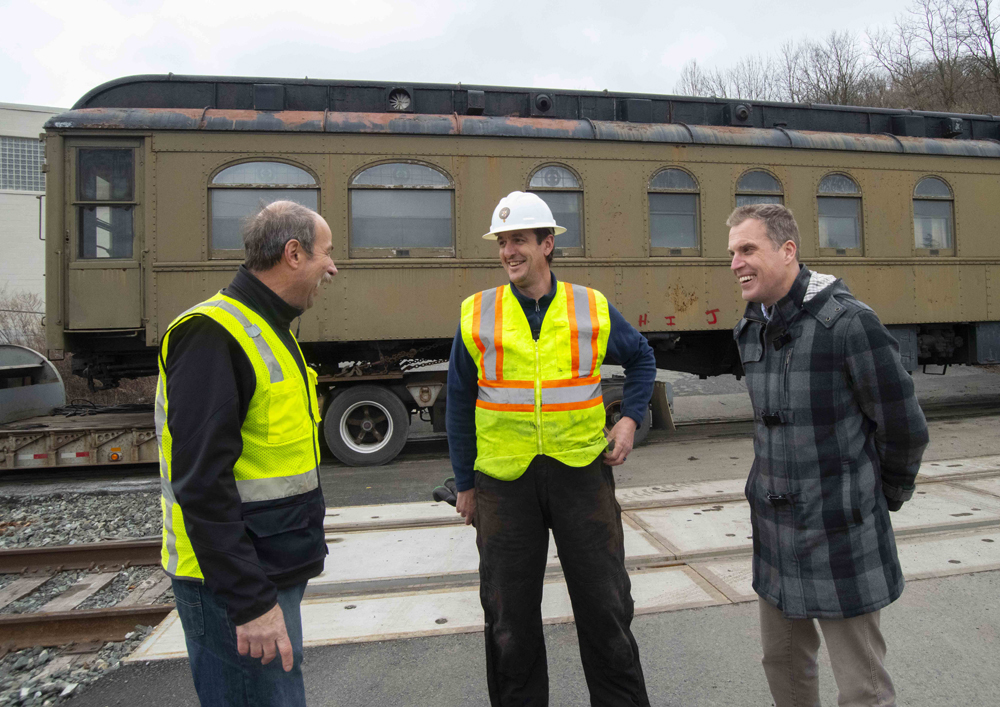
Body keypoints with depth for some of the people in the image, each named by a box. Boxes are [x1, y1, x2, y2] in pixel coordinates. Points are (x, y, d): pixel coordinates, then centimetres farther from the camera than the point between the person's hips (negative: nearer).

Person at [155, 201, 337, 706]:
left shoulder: (270, 332, 13)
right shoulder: (213, 334, -19)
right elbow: (201, 485, -24)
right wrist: (250, 602, -23)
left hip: (275, 572, 10)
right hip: (235, 588, -10)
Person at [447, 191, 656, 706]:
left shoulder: (592, 309, 1)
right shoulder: (477, 314, 0)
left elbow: (641, 358, 18)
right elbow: (460, 403, 6)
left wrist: (631, 417, 4)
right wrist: (465, 483, 6)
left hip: (581, 471, 0)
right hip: (504, 478, 0)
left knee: (604, 603, 11)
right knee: (510, 615, 13)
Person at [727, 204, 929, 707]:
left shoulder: (848, 322, -18)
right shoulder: (749, 331, 5)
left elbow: (903, 425, -9)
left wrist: (889, 494, 4)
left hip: (840, 530, -6)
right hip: (775, 527, 7)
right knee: (783, 661, 19)